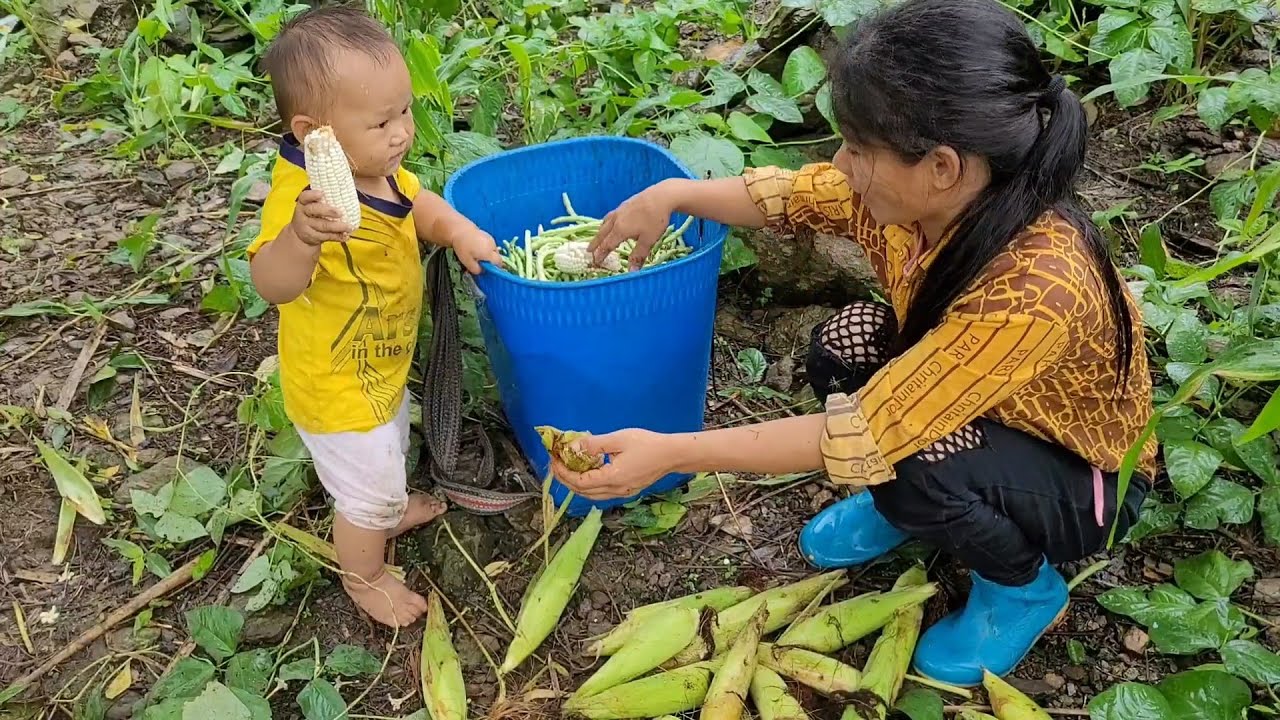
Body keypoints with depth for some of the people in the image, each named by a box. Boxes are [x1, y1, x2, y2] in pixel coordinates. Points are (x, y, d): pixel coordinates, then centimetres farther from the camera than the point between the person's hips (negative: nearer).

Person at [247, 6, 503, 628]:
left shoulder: (375, 169, -10)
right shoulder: (303, 198, -38)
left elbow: (417, 203, 9)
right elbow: (272, 284, -53)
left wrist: (459, 231, -10)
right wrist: (301, 236, -73)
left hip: (380, 365, 9)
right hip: (338, 387, -9)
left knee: (390, 449, 35)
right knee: (367, 490, 14)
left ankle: (389, 511, 65)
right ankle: (364, 577, 43)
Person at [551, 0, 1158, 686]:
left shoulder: (1034, 287, -41)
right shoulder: (919, 190, -21)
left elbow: (863, 435, -38)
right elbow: (788, 195, -3)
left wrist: (670, 453, -37)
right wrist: (671, 194, -17)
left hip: (1085, 481, -6)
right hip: (978, 417, 6)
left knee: (912, 465, -33)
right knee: (848, 341, -18)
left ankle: (1024, 587, 0)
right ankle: (899, 504, 10)